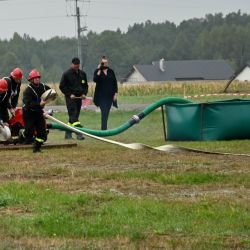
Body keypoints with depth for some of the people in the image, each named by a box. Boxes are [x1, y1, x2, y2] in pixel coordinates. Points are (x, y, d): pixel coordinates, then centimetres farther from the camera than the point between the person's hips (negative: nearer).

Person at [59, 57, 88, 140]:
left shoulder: (82, 74, 12)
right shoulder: (66, 74, -3)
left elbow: (85, 85, 21)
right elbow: (62, 86, -2)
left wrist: (84, 94, 3)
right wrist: (69, 94, -12)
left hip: (79, 97, 6)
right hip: (70, 98, -6)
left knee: (75, 115, 7)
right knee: (73, 115, -15)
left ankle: (68, 134, 16)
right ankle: (79, 134, -24)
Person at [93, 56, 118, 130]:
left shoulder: (111, 72, 8)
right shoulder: (97, 71, -1)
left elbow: (115, 83, 10)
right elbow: (95, 79, -19)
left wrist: (115, 93, 4)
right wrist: (99, 71, -20)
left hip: (109, 96, 4)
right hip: (101, 95, -4)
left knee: (106, 113, 9)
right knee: (104, 112, -14)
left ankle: (104, 128, 20)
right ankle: (104, 128, -17)